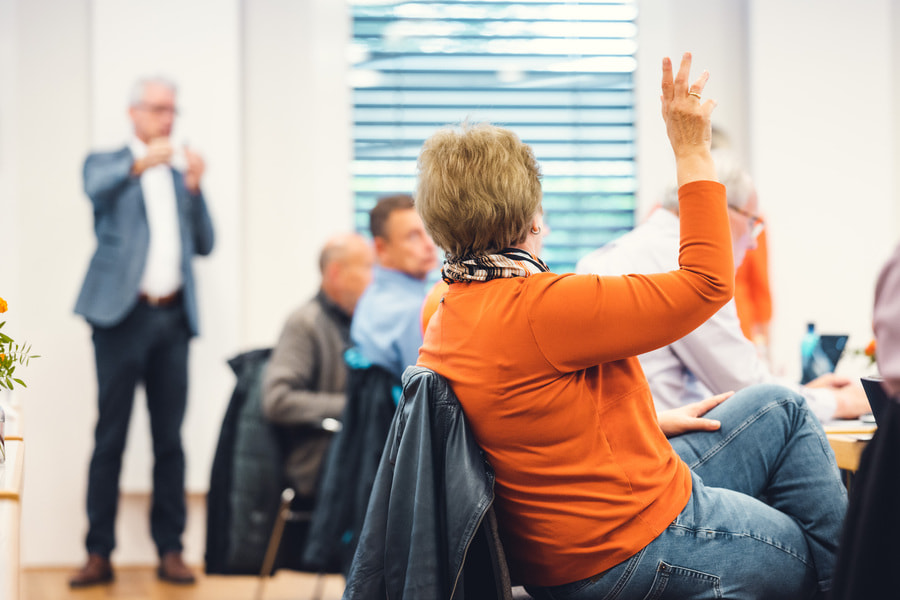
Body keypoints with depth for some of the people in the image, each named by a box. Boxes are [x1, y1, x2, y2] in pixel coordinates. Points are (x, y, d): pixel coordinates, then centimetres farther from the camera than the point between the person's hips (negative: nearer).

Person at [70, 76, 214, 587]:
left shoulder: (180, 176, 19)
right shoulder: (108, 163, 7)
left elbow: (205, 244, 12)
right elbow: (95, 189, -16)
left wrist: (194, 186, 1)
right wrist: (139, 164, -31)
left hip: (173, 316, 4)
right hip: (123, 314, -4)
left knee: (170, 438, 4)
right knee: (110, 436, -3)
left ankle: (170, 550, 9)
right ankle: (99, 553, 1)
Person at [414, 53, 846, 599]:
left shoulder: (444, 320, 5)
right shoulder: (536, 309, -27)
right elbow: (707, 282, -19)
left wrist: (651, 423, 16)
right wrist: (692, 151, -13)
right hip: (637, 549, -10)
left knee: (781, 408, 19)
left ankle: (836, 550, 28)